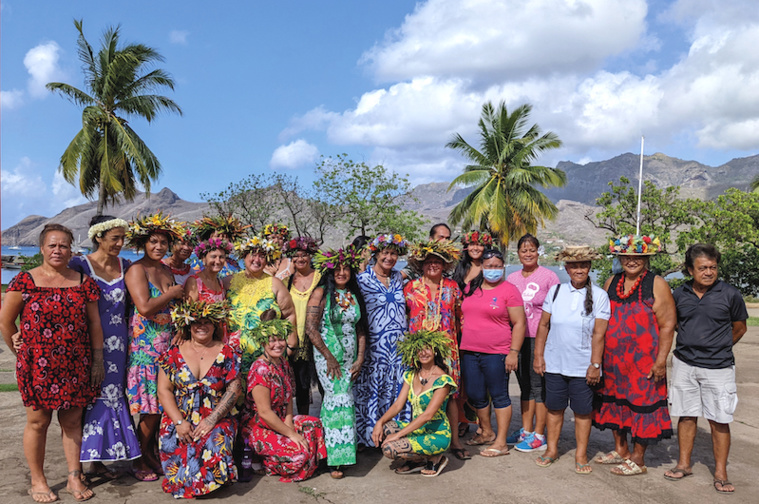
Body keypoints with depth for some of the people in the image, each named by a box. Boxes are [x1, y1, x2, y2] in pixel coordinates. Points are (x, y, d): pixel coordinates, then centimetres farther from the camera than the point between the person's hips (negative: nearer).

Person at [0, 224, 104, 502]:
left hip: (76, 365, 2)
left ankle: (74, 478, 19)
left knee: (72, 420, 9)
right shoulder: (25, 280, -2)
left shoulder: (84, 282, 6)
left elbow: (95, 324, 7)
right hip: (38, 364, -2)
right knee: (38, 420, 6)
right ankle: (37, 481, 20)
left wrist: (98, 360, 5)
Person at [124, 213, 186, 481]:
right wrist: (171, 294, -8)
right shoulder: (136, 270, -8)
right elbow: (145, 307, -19)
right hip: (145, 346, -7)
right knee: (151, 406, -3)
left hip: (168, 345, 7)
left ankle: (152, 454, 23)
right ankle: (141, 460, 12)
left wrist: (181, 295, 4)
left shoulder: (166, 270, 14)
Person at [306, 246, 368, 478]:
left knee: (333, 401, 4)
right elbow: (311, 328, -9)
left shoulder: (355, 295, 11)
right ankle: (337, 458, -8)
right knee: (340, 399, -13)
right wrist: (329, 357, -12)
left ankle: (329, 449, 15)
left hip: (350, 358, 5)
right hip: (327, 356, -5)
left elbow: (361, 329, 12)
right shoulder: (321, 293, -4)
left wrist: (360, 359, 2)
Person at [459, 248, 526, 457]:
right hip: (470, 352, 6)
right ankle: (486, 432, 32)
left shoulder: (509, 290, -5)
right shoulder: (471, 288, 12)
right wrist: (462, 345, 16)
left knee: (499, 396, 2)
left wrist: (514, 352, -13)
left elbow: (519, 323, -7)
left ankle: (501, 443, 11)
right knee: (475, 395, 12)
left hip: (497, 353, -6)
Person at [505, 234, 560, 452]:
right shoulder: (512, 279, 11)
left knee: (538, 386, -1)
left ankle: (539, 435, 9)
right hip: (517, 338, 5)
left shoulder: (549, 276, -3)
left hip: (539, 338, -5)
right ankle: (526, 430, 22)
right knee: (524, 385, 12)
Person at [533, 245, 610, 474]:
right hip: (554, 363, 2)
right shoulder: (555, 291, 3)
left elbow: (599, 334, -7)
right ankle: (551, 449, 28)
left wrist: (595, 364, -9)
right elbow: (543, 325, 6)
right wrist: (538, 355, 3)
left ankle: (581, 455, 22)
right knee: (554, 407, 12)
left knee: (583, 411, 8)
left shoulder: (599, 296, -4)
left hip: (583, 367, -2)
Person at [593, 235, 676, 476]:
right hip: (613, 357, 6)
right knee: (615, 399, 13)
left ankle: (638, 459, 13)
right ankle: (620, 450, 29)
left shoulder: (657, 284, -6)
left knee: (641, 402, 0)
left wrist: (661, 359, -16)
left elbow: (667, 325, -9)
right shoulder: (611, 283, 10)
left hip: (644, 358, -6)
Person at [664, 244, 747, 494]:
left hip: (718, 367, -2)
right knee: (686, 415, 11)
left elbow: (739, 328, 8)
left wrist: (718, 348, 12)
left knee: (719, 421, 3)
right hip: (684, 365, 3)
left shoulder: (730, 294, -6)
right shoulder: (680, 294, 1)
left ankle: (720, 473, 15)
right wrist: (690, 345, 12)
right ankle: (684, 464, 24)